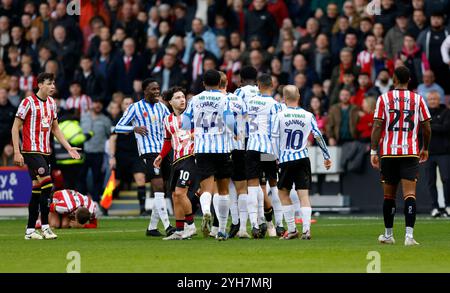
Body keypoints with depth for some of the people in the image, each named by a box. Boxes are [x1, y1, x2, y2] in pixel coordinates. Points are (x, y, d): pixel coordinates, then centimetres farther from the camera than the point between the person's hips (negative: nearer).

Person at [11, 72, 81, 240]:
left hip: (45, 152, 7)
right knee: (47, 185, -19)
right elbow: (15, 127, -8)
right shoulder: (28, 102, -9)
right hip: (31, 151, -7)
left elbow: (55, 128, 21)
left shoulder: (51, 102, 12)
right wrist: (17, 152, -14)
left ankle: (30, 230, 13)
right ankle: (45, 226, -14)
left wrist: (69, 148, 13)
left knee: (37, 191, 8)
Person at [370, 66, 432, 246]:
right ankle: (409, 235, -22)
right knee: (409, 194, -8)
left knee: (389, 196, 13)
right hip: (410, 153, 0)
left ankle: (388, 235, 23)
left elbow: (377, 126, -4)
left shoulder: (384, 98, 1)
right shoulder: (418, 99, 4)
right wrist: (425, 149, 22)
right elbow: (427, 128, 7)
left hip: (388, 152, 1)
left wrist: (373, 151, -2)